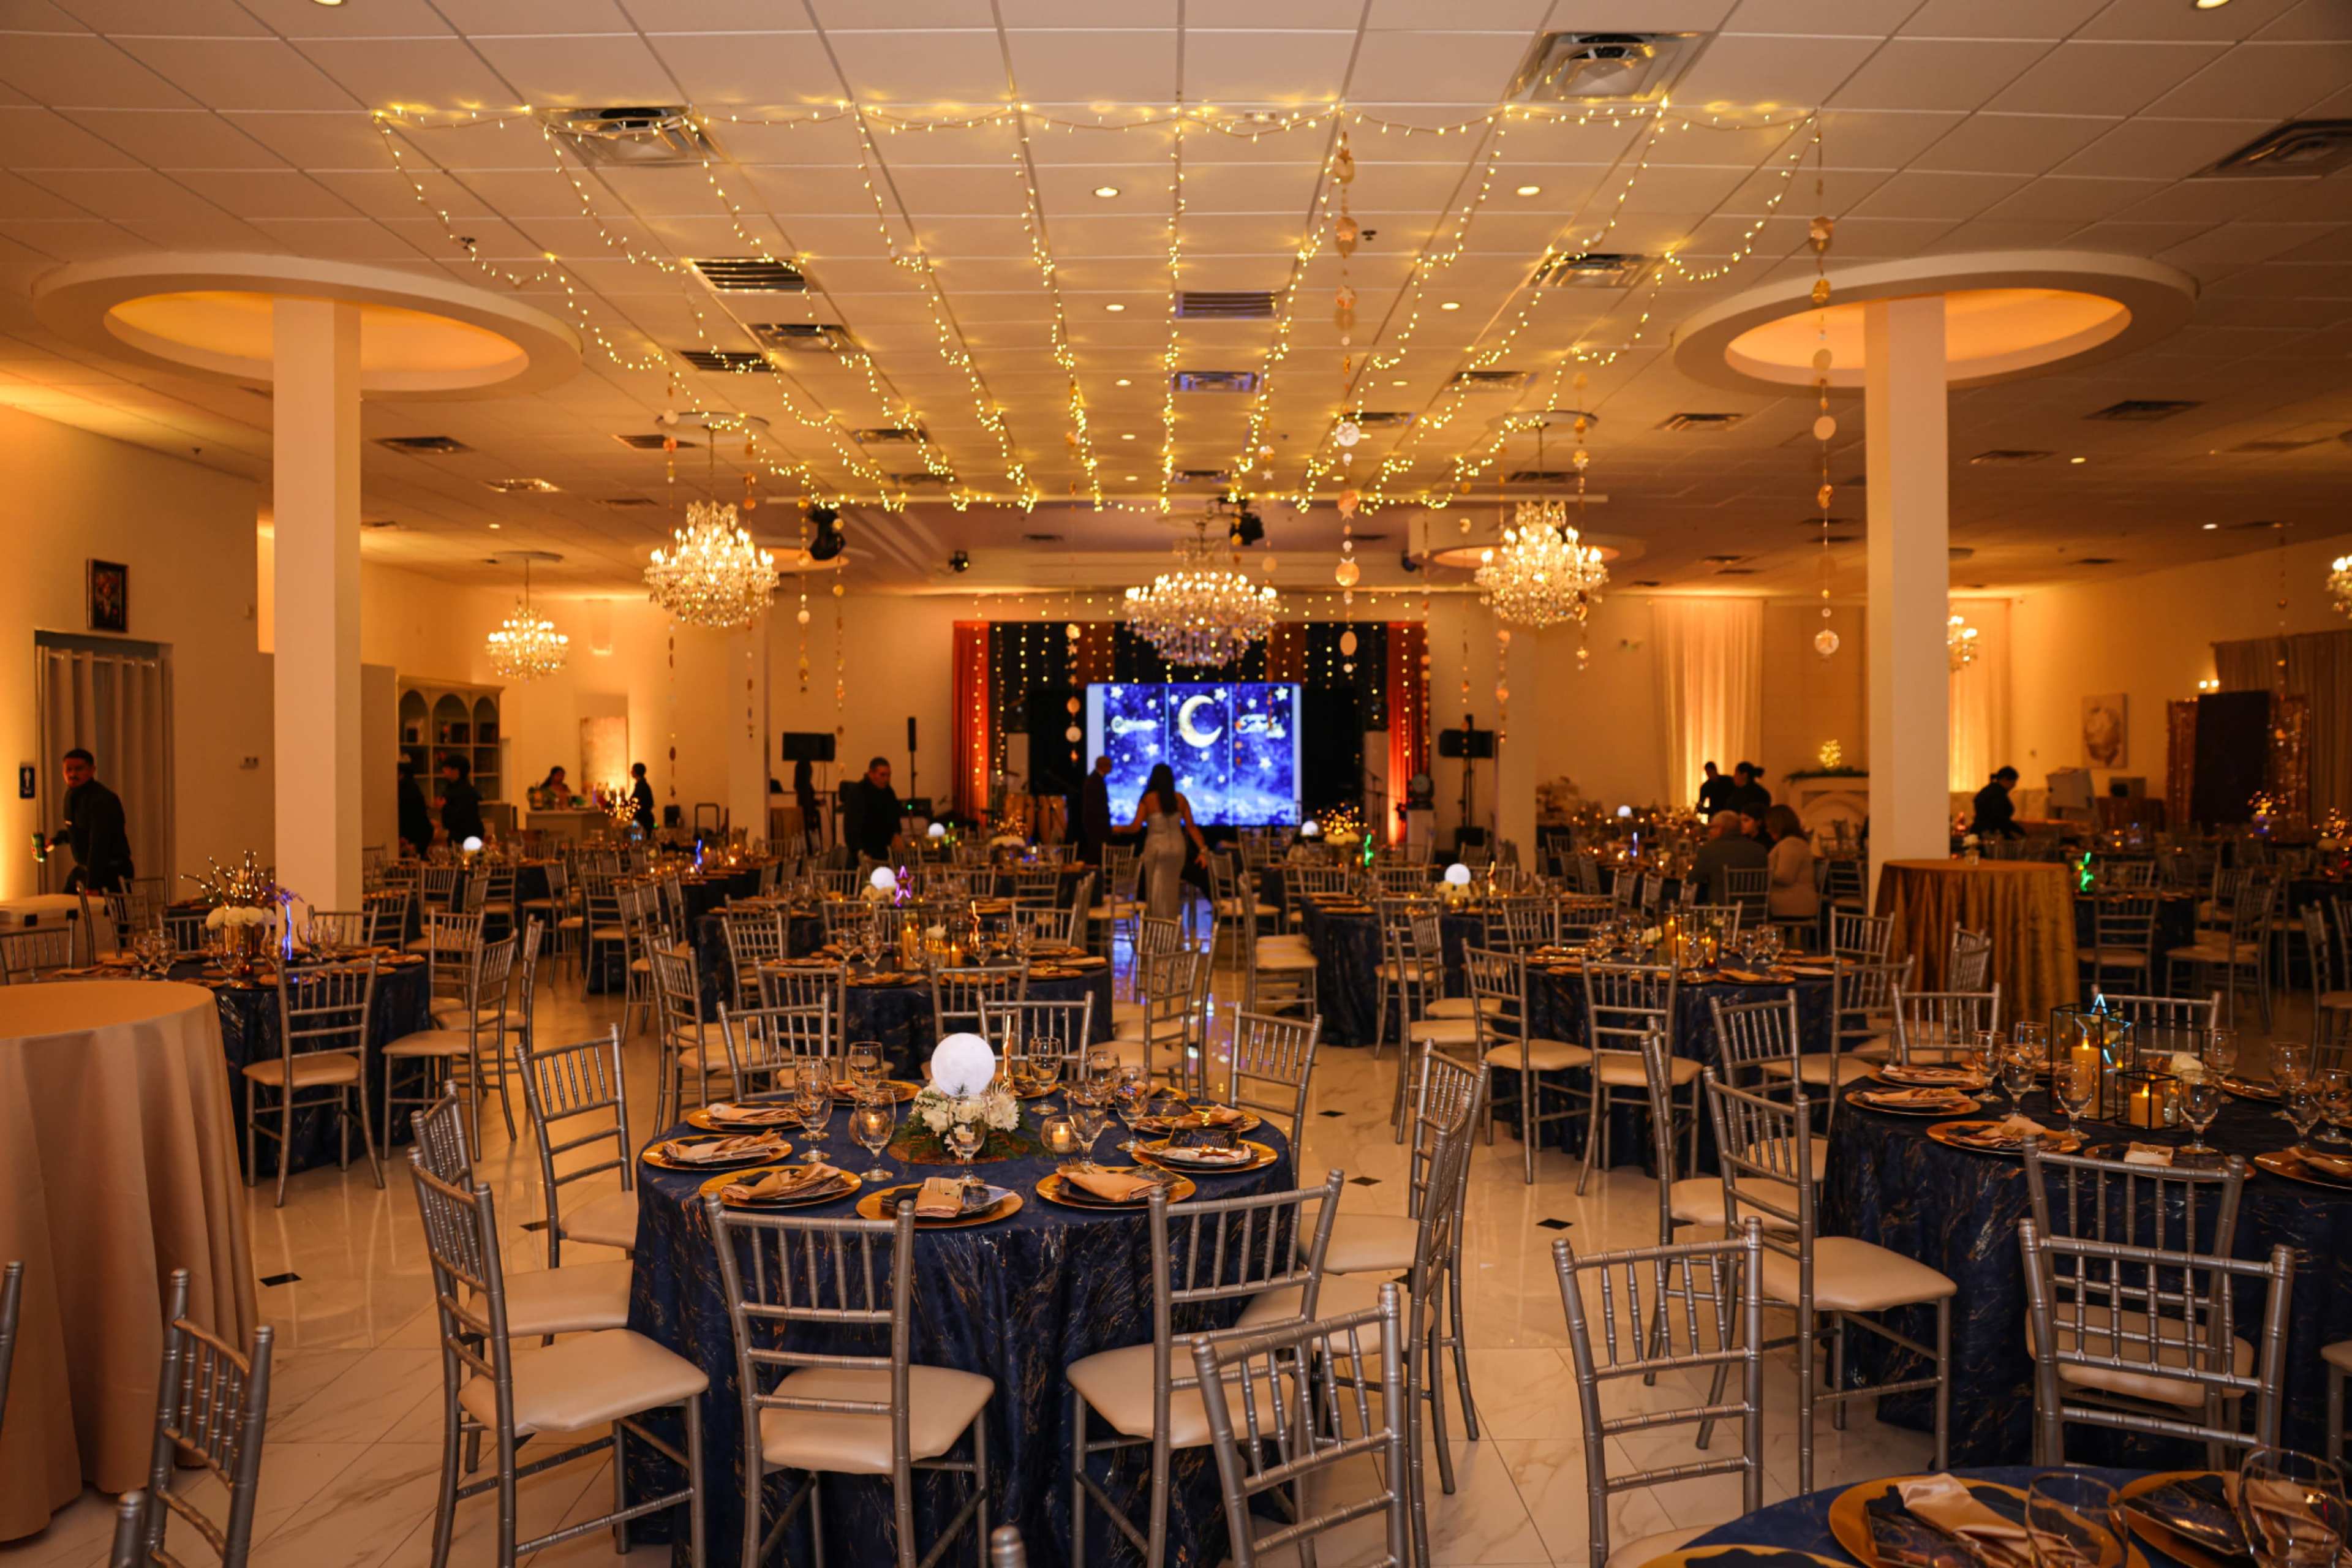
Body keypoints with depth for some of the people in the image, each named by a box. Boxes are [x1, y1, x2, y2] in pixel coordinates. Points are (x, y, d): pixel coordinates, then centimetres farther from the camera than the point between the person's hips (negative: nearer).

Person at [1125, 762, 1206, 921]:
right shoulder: (1180, 799, 1)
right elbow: (1191, 826, -2)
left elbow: (1136, 827, -10)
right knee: (1172, 890, 14)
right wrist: (1203, 849, 1)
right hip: (1177, 847, 3)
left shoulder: (1147, 799, -7)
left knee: (1156, 890, 7)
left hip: (1156, 847, -3)